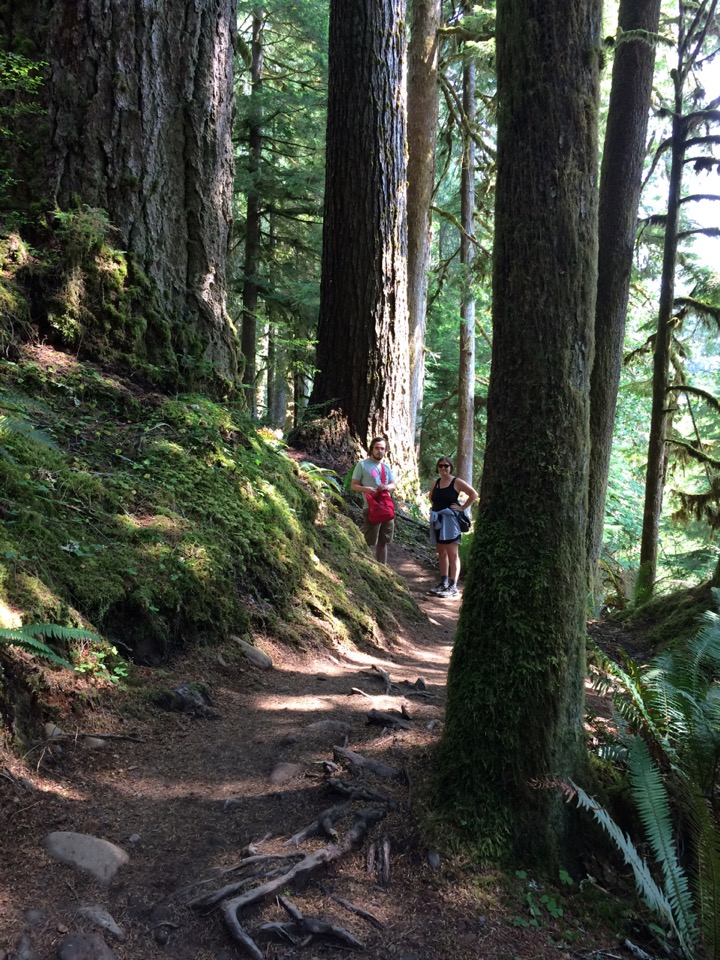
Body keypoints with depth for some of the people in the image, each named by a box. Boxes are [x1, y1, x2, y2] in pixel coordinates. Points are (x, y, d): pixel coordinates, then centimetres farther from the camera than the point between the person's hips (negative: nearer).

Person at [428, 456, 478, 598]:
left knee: (452, 554, -6)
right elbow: (430, 495, 31)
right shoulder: (435, 483, 11)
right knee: (442, 553, 12)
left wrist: (462, 508, -11)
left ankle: (453, 587, -7)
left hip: (449, 520, -7)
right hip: (436, 520, 7)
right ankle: (443, 583, 19)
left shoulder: (456, 482, -6)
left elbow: (474, 494, -9)